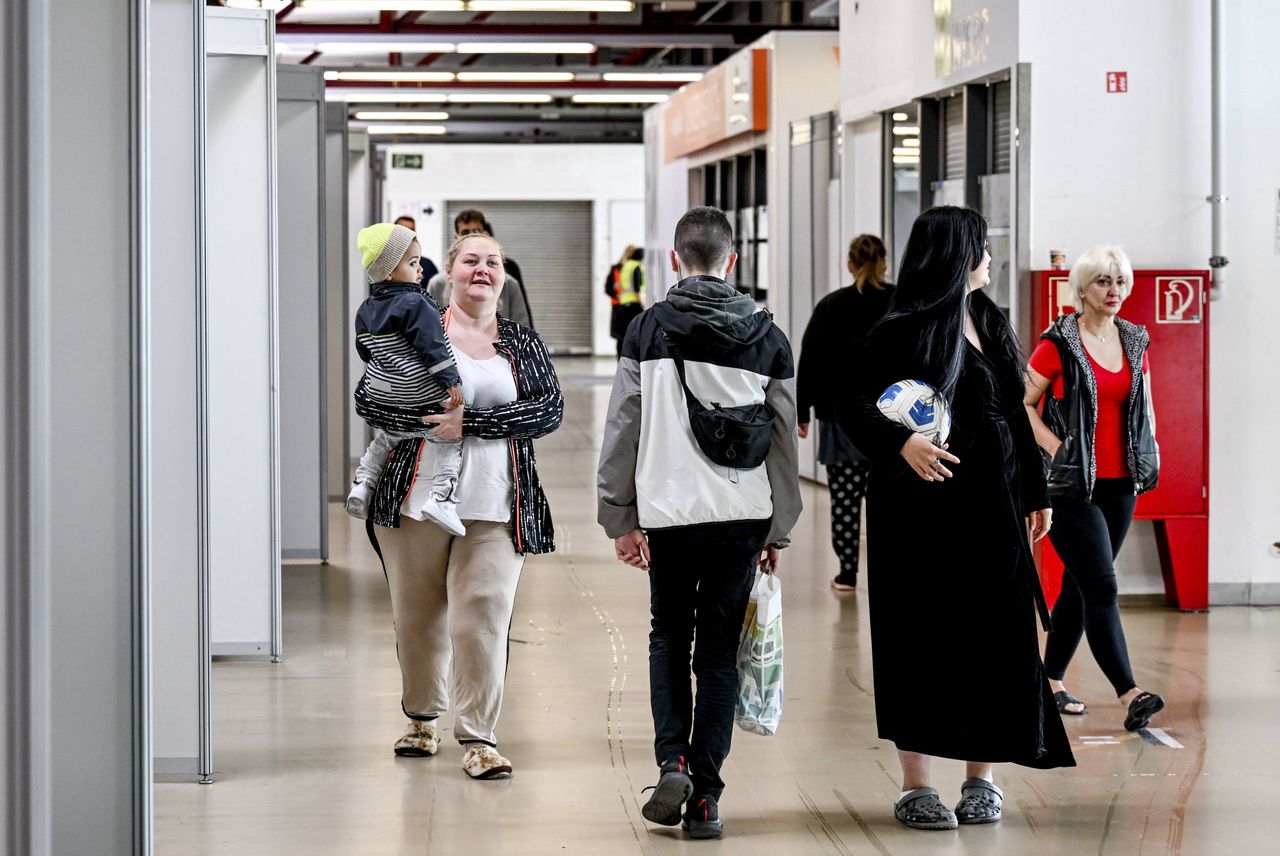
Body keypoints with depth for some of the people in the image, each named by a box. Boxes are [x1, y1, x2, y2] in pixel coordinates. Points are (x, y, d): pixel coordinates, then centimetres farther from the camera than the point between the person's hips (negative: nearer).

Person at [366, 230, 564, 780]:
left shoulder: (523, 343, 10)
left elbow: (550, 409, -5)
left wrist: (471, 421, -15)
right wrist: (420, 415, -10)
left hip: (494, 506, 0)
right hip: (417, 499, 0)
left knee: (483, 616, -9)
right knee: (417, 615, 8)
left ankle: (478, 738, -3)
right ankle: (422, 716, 29)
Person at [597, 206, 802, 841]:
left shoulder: (648, 330, -1)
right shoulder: (767, 338, 4)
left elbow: (623, 429, 0)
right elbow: (784, 441, 7)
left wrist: (620, 517, 7)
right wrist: (778, 529, 14)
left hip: (667, 509, -1)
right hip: (742, 514, 1)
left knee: (669, 634, 18)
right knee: (719, 649, 7)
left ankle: (672, 762, -1)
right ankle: (704, 798, 5)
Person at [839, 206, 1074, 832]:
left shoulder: (992, 324, 13)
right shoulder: (904, 330, -7)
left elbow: (1015, 414, 18)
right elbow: (855, 408, -11)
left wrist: (1035, 492, 17)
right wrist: (903, 443, -29)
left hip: (993, 506, 6)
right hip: (924, 506, -6)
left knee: (994, 637, 4)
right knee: (924, 639, -2)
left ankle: (981, 780, 14)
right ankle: (916, 787, 4)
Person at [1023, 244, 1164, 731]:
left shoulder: (1135, 343, 11)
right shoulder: (1059, 343, -7)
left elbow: (1145, 409, 22)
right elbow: (1022, 404, -5)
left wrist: (1149, 455, 7)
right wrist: (1056, 448, -14)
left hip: (1119, 485, 6)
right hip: (1072, 485, -6)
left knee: (1080, 586, 12)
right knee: (1101, 587, -12)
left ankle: (1052, 680, 24)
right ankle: (1129, 696, -18)